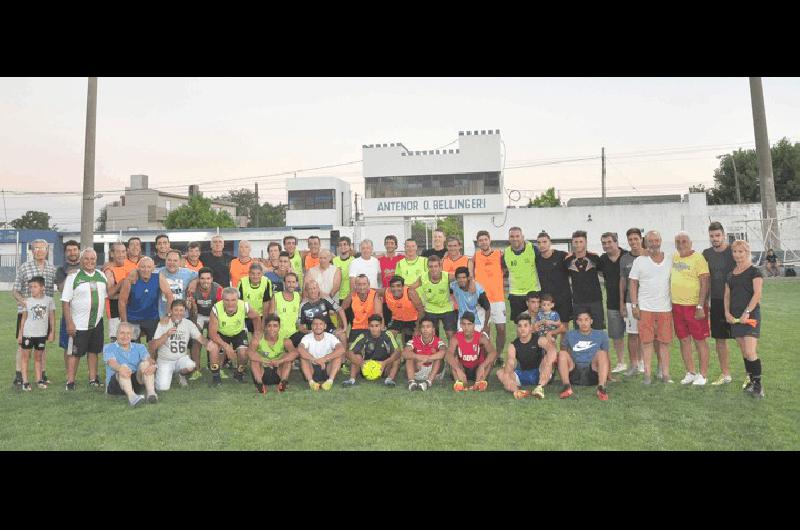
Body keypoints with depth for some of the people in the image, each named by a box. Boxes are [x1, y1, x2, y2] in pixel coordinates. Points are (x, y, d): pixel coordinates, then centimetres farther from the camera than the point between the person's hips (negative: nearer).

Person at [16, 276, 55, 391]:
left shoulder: (49, 300, -3)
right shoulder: (27, 301, -1)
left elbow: (52, 317, 2)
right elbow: (23, 319, 3)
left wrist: (52, 332, 1)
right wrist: (20, 334, 2)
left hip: (42, 334, 0)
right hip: (27, 334, 0)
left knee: (38, 357, 11)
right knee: (25, 357, 3)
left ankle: (39, 379, 16)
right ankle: (25, 381, 7)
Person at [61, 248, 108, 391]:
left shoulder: (101, 276, 8)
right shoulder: (73, 277, -7)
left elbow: (108, 294, 15)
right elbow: (65, 301, -9)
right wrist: (69, 323, -14)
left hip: (97, 322, 4)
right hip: (79, 324, -4)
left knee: (93, 351, 12)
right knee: (75, 353, 1)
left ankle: (93, 379, 20)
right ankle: (70, 382, 10)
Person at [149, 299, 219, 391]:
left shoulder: (189, 323, -3)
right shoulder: (163, 323, -9)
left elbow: (200, 337, -8)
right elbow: (154, 346, -12)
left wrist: (207, 343, -30)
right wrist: (166, 335, -26)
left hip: (181, 358, 1)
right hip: (164, 360, -1)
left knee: (191, 366, -33)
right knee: (162, 388, -17)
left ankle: (181, 375, 5)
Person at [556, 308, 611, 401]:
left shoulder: (601, 335, 16)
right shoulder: (570, 335, 19)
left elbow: (607, 358, 18)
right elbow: (564, 353, 20)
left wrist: (608, 376, 14)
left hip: (592, 373, -1)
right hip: (574, 374, 1)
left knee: (601, 353, -26)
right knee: (562, 353, -24)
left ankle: (601, 387, -38)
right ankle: (567, 386, -37)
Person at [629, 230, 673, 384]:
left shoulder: (670, 260, 7)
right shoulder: (639, 261, 3)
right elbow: (633, 284, 3)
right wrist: (634, 305, -3)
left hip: (665, 307, 1)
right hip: (645, 307, -1)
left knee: (664, 342, 4)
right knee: (647, 341, 0)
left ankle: (665, 373, 11)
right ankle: (647, 373, 6)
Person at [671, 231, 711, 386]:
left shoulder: (698, 258, -10)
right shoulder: (674, 257, 9)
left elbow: (704, 284, -14)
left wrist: (700, 307, -19)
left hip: (694, 306, -6)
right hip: (677, 305, 6)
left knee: (700, 340, 2)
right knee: (684, 340, 11)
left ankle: (703, 375, 11)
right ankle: (690, 373, 22)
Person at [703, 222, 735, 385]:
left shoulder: (734, 251, -7)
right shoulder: (707, 254, 7)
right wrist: (706, 301, 11)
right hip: (716, 302, 5)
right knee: (719, 339, 9)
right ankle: (726, 374, 20)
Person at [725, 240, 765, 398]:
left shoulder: (754, 271, -5)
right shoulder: (730, 274, 13)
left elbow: (757, 294, -13)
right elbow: (727, 295, 15)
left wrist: (747, 312, -20)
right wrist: (727, 312, 1)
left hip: (750, 316, -6)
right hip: (735, 317, 6)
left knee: (750, 352, -13)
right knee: (744, 352, 11)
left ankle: (758, 385, -4)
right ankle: (750, 380, 20)